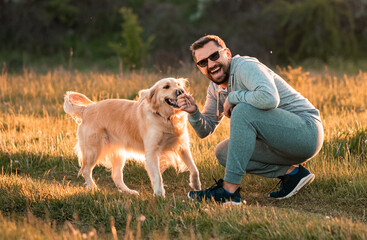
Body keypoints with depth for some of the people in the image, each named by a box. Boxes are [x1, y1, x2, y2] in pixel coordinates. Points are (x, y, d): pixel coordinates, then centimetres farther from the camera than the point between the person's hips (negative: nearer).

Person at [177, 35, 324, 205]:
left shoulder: (246, 66, -17)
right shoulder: (216, 87, 10)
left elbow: (270, 99, -37)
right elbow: (205, 131, 16)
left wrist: (233, 97, -21)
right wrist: (193, 112, -6)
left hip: (307, 130, -10)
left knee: (243, 110, -27)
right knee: (223, 153, 6)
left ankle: (229, 191, -26)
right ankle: (290, 172, 2)